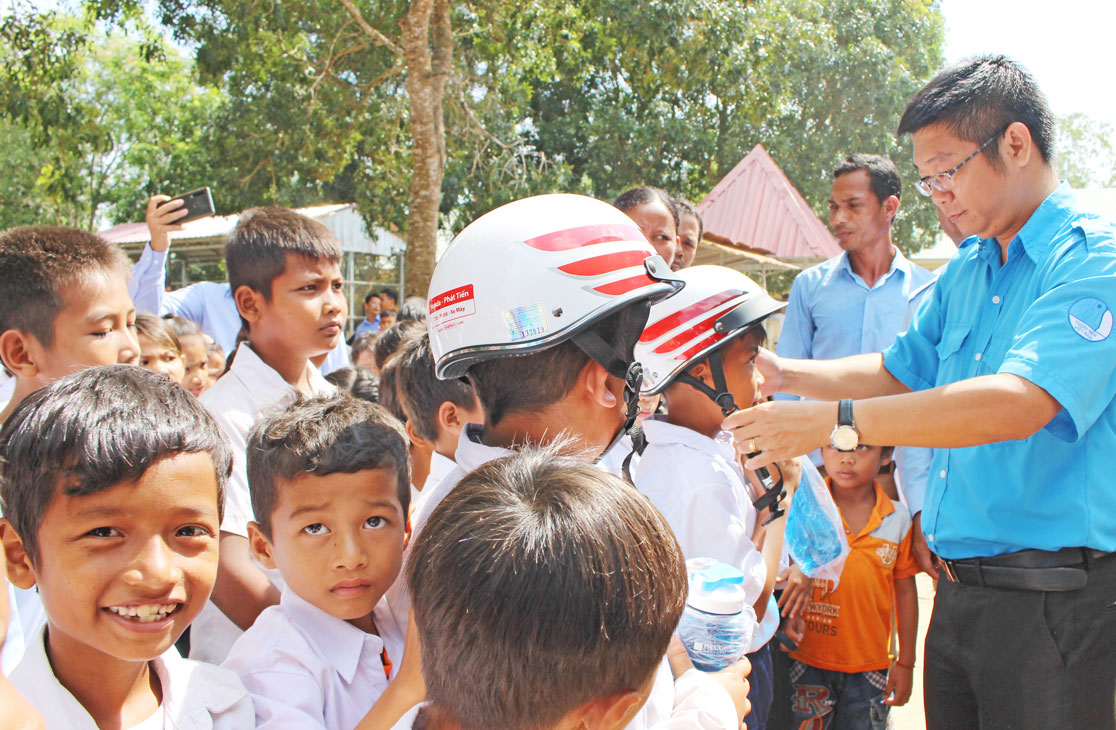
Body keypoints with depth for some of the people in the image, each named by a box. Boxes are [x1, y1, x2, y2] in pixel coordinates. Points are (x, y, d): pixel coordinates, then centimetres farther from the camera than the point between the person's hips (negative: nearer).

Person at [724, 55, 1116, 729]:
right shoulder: (967, 269, 13)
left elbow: (1018, 403, -28)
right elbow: (900, 371, 21)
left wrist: (835, 421, -31)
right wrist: (786, 374, 5)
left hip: (1054, 597, -8)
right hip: (958, 589, 8)